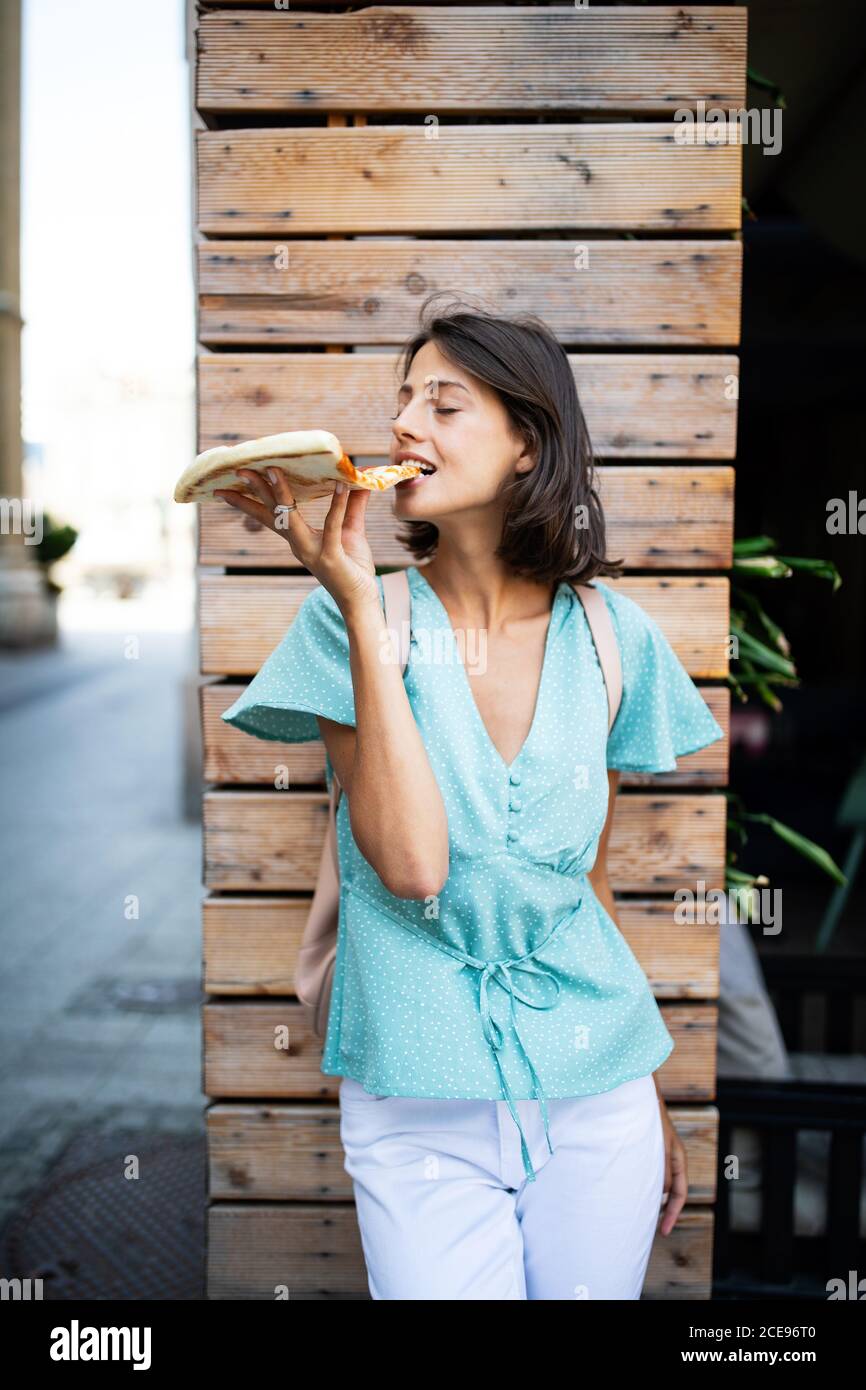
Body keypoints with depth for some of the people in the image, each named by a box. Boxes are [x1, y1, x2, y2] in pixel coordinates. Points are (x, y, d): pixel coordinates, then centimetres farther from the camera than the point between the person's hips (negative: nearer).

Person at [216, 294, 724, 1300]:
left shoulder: (609, 632, -1)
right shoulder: (356, 620, -8)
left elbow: (592, 880, 8)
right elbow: (410, 865, -21)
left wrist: (652, 1102, 16)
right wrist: (358, 606, -21)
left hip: (597, 1096, 3)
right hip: (422, 1116, -2)